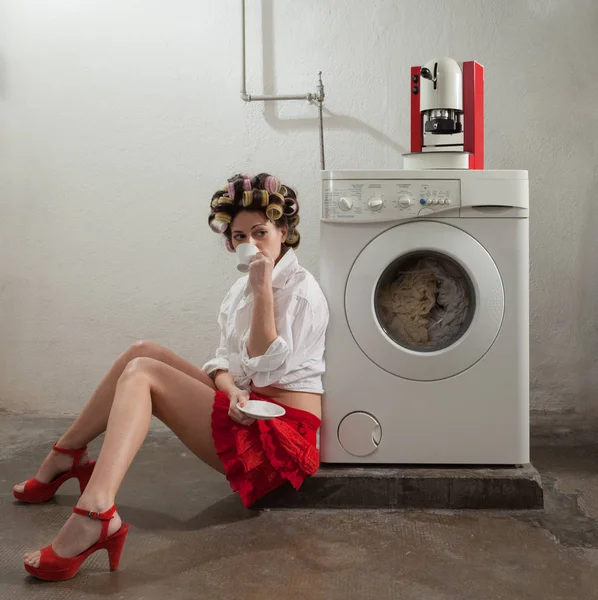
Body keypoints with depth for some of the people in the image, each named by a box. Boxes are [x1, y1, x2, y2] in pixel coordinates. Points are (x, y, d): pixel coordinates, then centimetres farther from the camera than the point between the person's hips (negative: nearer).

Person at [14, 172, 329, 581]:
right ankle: (66, 457, 5)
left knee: (142, 372, -18)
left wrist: (262, 289, -19)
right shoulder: (243, 288, 16)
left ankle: (93, 519, -31)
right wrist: (233, 392, -12)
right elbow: (225, 360, 11)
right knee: (145, 352, 0)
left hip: (282, 432, -8)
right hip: (248, 412, 8)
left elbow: (269, 367, -17)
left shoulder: (301, 290, -8)